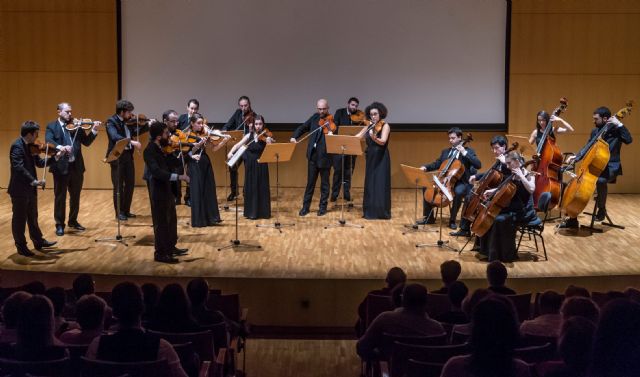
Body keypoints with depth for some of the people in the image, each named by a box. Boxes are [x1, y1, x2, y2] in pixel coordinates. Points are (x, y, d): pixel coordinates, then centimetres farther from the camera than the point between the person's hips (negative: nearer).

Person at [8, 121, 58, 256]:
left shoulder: (30, 146, 6)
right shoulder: (17, 146, -21)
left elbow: (39, 163, 10)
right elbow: (19, 168, -31)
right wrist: (34, 181, -36)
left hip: (30, 188, 9)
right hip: (19, 189, -9)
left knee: (33, 217, 22)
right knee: (20, 219, 4)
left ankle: (38, 241, 35)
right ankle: (21, 247, 14)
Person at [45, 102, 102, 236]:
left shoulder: (76, 126, 9)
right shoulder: (52, 126, 0)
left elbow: (86, 142, 6)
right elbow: (48, 141, -17)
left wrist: (94, 130, -10)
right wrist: (60, 147, -36)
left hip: (76, 166, 4)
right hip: (61, 166, -4)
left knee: (75, 196, 14)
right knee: (60, 196, 2)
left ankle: (73, 221, 29)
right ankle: (59, 225, 10)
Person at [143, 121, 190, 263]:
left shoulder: (162, 148, 5)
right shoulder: (150, 151, -21)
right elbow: (157, 172, -32)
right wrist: (178, 176, -36)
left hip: (167, 188, 9)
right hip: (158, 190, -9)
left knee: (171, 219, 20)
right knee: (161, 222, 0)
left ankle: (171, 247, 35)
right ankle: (160, 253, 10)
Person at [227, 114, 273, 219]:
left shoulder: (266, 137, -4)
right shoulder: (249, 136, 2)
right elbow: (238, 145, 1)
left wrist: (269, 143, -33)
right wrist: (231, 152, -16)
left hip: (261, 166, -2)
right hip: (250, 165, 2)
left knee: (262, 188, 3)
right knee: (251, 188, 5)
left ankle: (263, 212, 13)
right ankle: (251, 212, 14)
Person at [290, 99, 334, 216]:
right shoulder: (314, 118, 6)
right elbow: (302, 127, 15)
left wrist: (331, 133, -41)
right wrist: (294, 136, -1)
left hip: (325, 156, -4)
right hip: (312, 155, 4)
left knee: (324, 183, 8)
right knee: (310, 182, 11)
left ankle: (323, 206, 19)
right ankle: (305, 206, 18)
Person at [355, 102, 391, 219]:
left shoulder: (385, 126, -8)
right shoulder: (369, 127, 10)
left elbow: (382, 141, -22)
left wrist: (373, 137, -41)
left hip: (381, 159, -6)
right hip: (370, 159, 6)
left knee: (380, 184, -6)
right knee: (370, 184, 7)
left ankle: (382, 212, -2)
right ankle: (370, 211, 13)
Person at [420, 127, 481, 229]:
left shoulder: (468, 150, -1)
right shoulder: (445, 151, 16)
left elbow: (478, 165, -14)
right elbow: (437, 164, 16)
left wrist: (465, 153, -20)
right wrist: (426, 167, -4)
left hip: (461, 182, -6)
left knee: (458, 192, -37)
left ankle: (452, 220, -22)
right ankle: (429, 217, 3)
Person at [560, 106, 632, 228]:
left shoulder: (616, 130, -6)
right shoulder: (595, 131, 12)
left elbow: (629, 140, -23)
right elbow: (588, 148, 17)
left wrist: (619, 124, -26)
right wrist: (576, 157, 1)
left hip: (611, 167, -6)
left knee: (601, 181, -38)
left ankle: (602, 208, -11)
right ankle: (573, 220, -1)